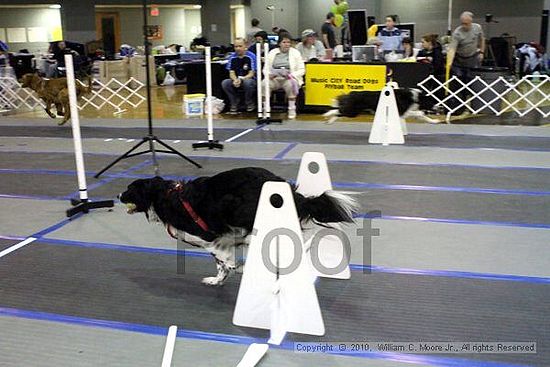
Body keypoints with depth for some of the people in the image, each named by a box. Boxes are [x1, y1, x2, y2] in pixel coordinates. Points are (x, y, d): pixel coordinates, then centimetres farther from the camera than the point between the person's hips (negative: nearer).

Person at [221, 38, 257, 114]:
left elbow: (251, 74, -11)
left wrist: (241, 79, -28)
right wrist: (235, 80, -24)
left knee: (248, 82, -39)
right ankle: (234, 104, -5)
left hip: (249, 79, -3)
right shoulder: (232, 57, 2)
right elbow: (231, 73, 0)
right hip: (236, 80, 4)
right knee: (225, 83, -25)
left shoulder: (251, 56, -9)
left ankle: (250, 104, -10)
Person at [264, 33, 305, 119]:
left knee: (290, 85, -37)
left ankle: (292, 109, -23)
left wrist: (291, 75, -16)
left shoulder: (295, 53, 7)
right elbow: (266, 68, 11)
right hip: (274, 79, 2)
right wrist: (269, 75, -13)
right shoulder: (272, 53, 12)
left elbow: (301, 70, 3)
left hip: (289, 79, -2)